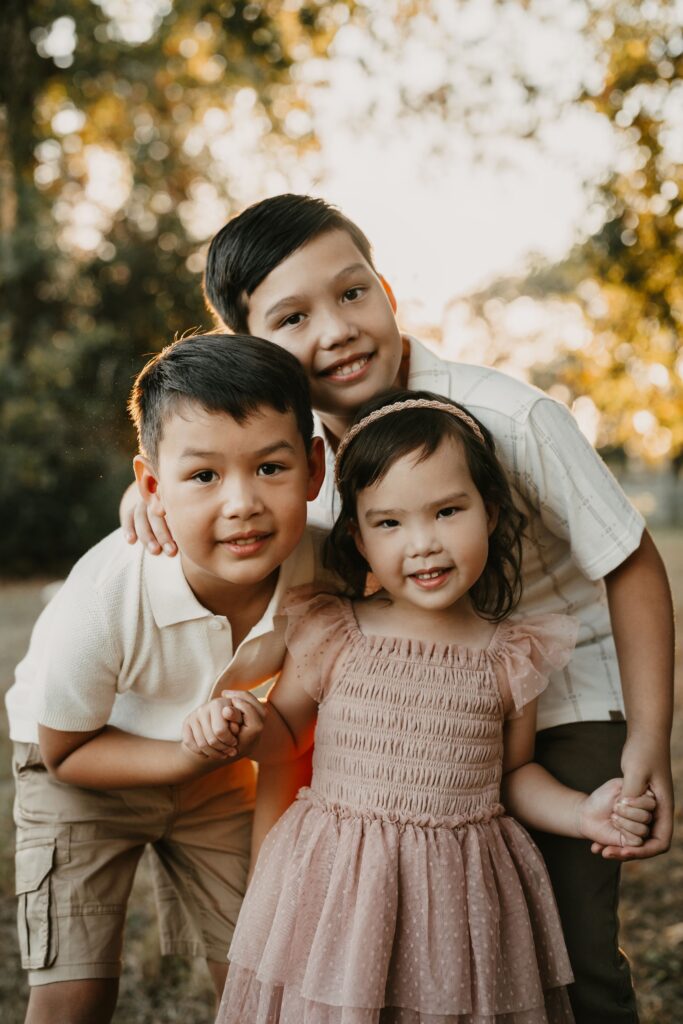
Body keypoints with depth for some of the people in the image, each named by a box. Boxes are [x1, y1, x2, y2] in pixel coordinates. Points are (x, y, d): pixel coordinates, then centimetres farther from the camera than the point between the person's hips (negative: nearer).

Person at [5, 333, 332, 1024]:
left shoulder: (323, 568, -27)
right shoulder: (101, 601, -37)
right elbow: (65, 751, -20)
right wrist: (190, 757, -33)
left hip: (215, 770, 3)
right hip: (83, 769, -3)